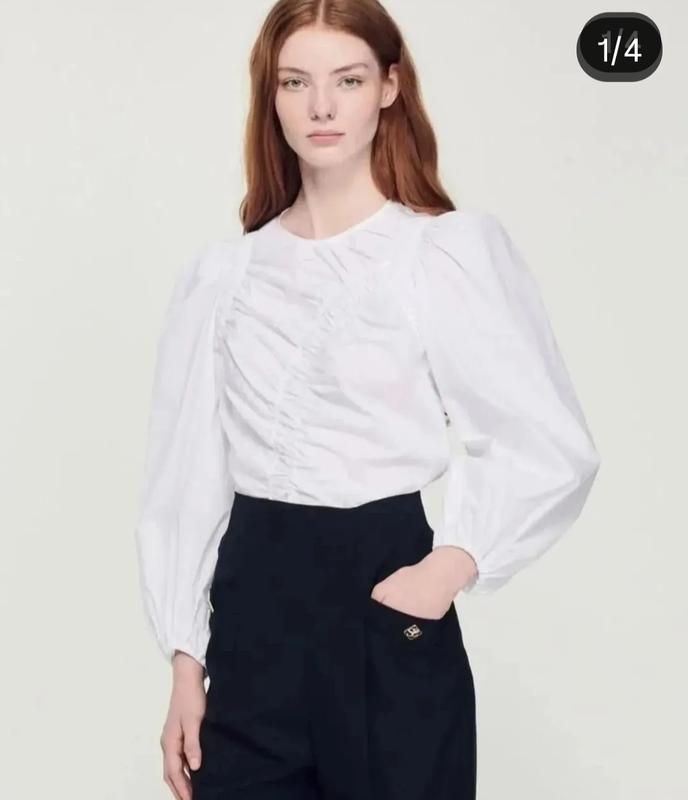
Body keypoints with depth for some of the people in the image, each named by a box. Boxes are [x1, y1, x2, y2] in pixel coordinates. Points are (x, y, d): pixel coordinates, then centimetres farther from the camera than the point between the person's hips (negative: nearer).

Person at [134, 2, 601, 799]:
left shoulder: (453, 249, -7)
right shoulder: (223, 272, 6)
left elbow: (554, 448, -7)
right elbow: (187, 471, 7)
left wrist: (449, 570, -17)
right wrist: (185, 661, 4)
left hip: (381, 599, -3)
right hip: (250, 604, 4)